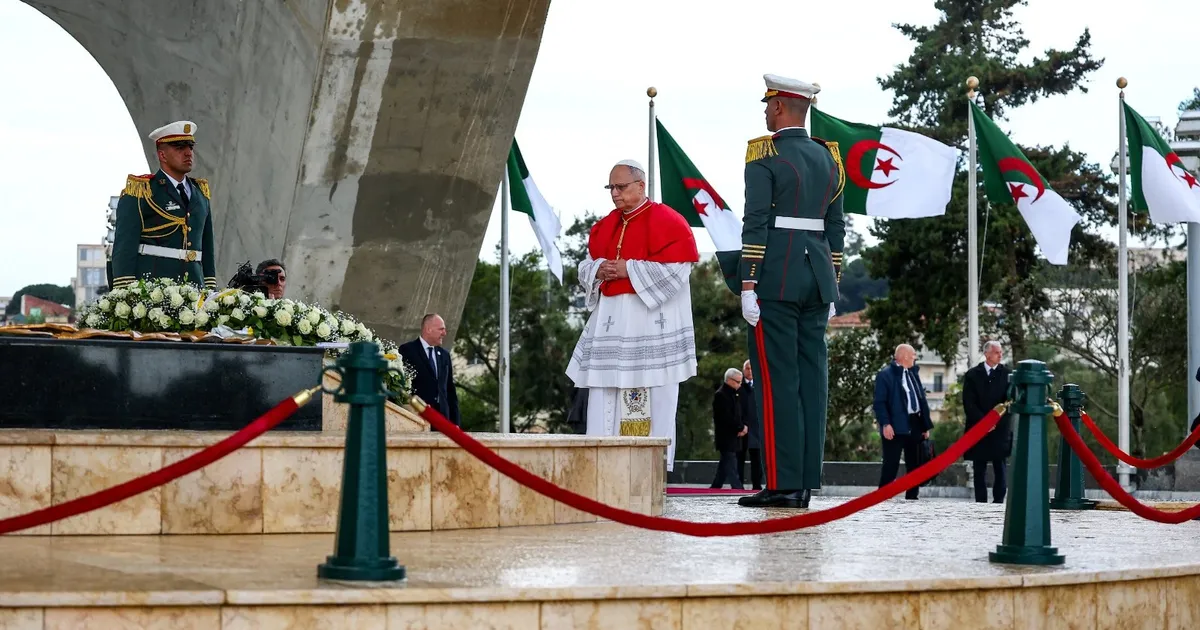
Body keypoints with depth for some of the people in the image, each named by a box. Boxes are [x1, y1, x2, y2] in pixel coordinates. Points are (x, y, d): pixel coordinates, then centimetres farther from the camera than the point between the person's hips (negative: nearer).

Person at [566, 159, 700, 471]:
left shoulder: (666, 222, -5)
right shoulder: (605, 226, 16)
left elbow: (677, 269, -13)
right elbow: (585, 266, 21)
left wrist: (629, 270, -15)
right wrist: (598, 270, -3)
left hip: (651, 319, -7)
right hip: (610, 320, 7)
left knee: (653, 396, -6)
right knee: (604, 395, 3)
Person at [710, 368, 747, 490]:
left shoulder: (732, 394, 16)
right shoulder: (721, 395, -15)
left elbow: (737, 415, 19)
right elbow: (726, 418, -22)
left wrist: (742, 427, 0)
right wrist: (741, 427, -14)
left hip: (733, 436, 10)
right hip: (726, 437, -10)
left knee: (724, 465, 12)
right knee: (731, 464, -11)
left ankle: (715, 488, 18)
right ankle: (737, 488, -15)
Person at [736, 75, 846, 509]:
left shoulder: (764, 156, -8)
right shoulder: (828, 157, 12)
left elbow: (755, 224, -14)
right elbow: (835, 228, 14)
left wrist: (747, 286, -13)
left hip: (775, 278, -7)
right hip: (817, 275, 7)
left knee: (776, 379, -5)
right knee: (811, 378, 6)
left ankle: (782, 484, -7)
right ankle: (806, 484, 7)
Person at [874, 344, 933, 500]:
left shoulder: (913, 374, 17)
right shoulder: (885, 375, -6)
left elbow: (922, 399, 17)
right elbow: (879, 402, -12)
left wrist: (926, 425, 11)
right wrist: (885, 424, -21)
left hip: (915, 426, 7)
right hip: (895, 428, -7)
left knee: (914, 464, 10)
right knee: (891, 465, -6)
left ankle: (912, 497, 17)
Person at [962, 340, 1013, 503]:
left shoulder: (1007, 374, 5)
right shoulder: (972, 375, 6)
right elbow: (968, 403, 1)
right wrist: (983, 421, -9)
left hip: (1000, 429, -1)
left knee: (1000, 468, -3)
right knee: (979, 469, 4)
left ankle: (998, 500, -2)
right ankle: (980, 502, 7)